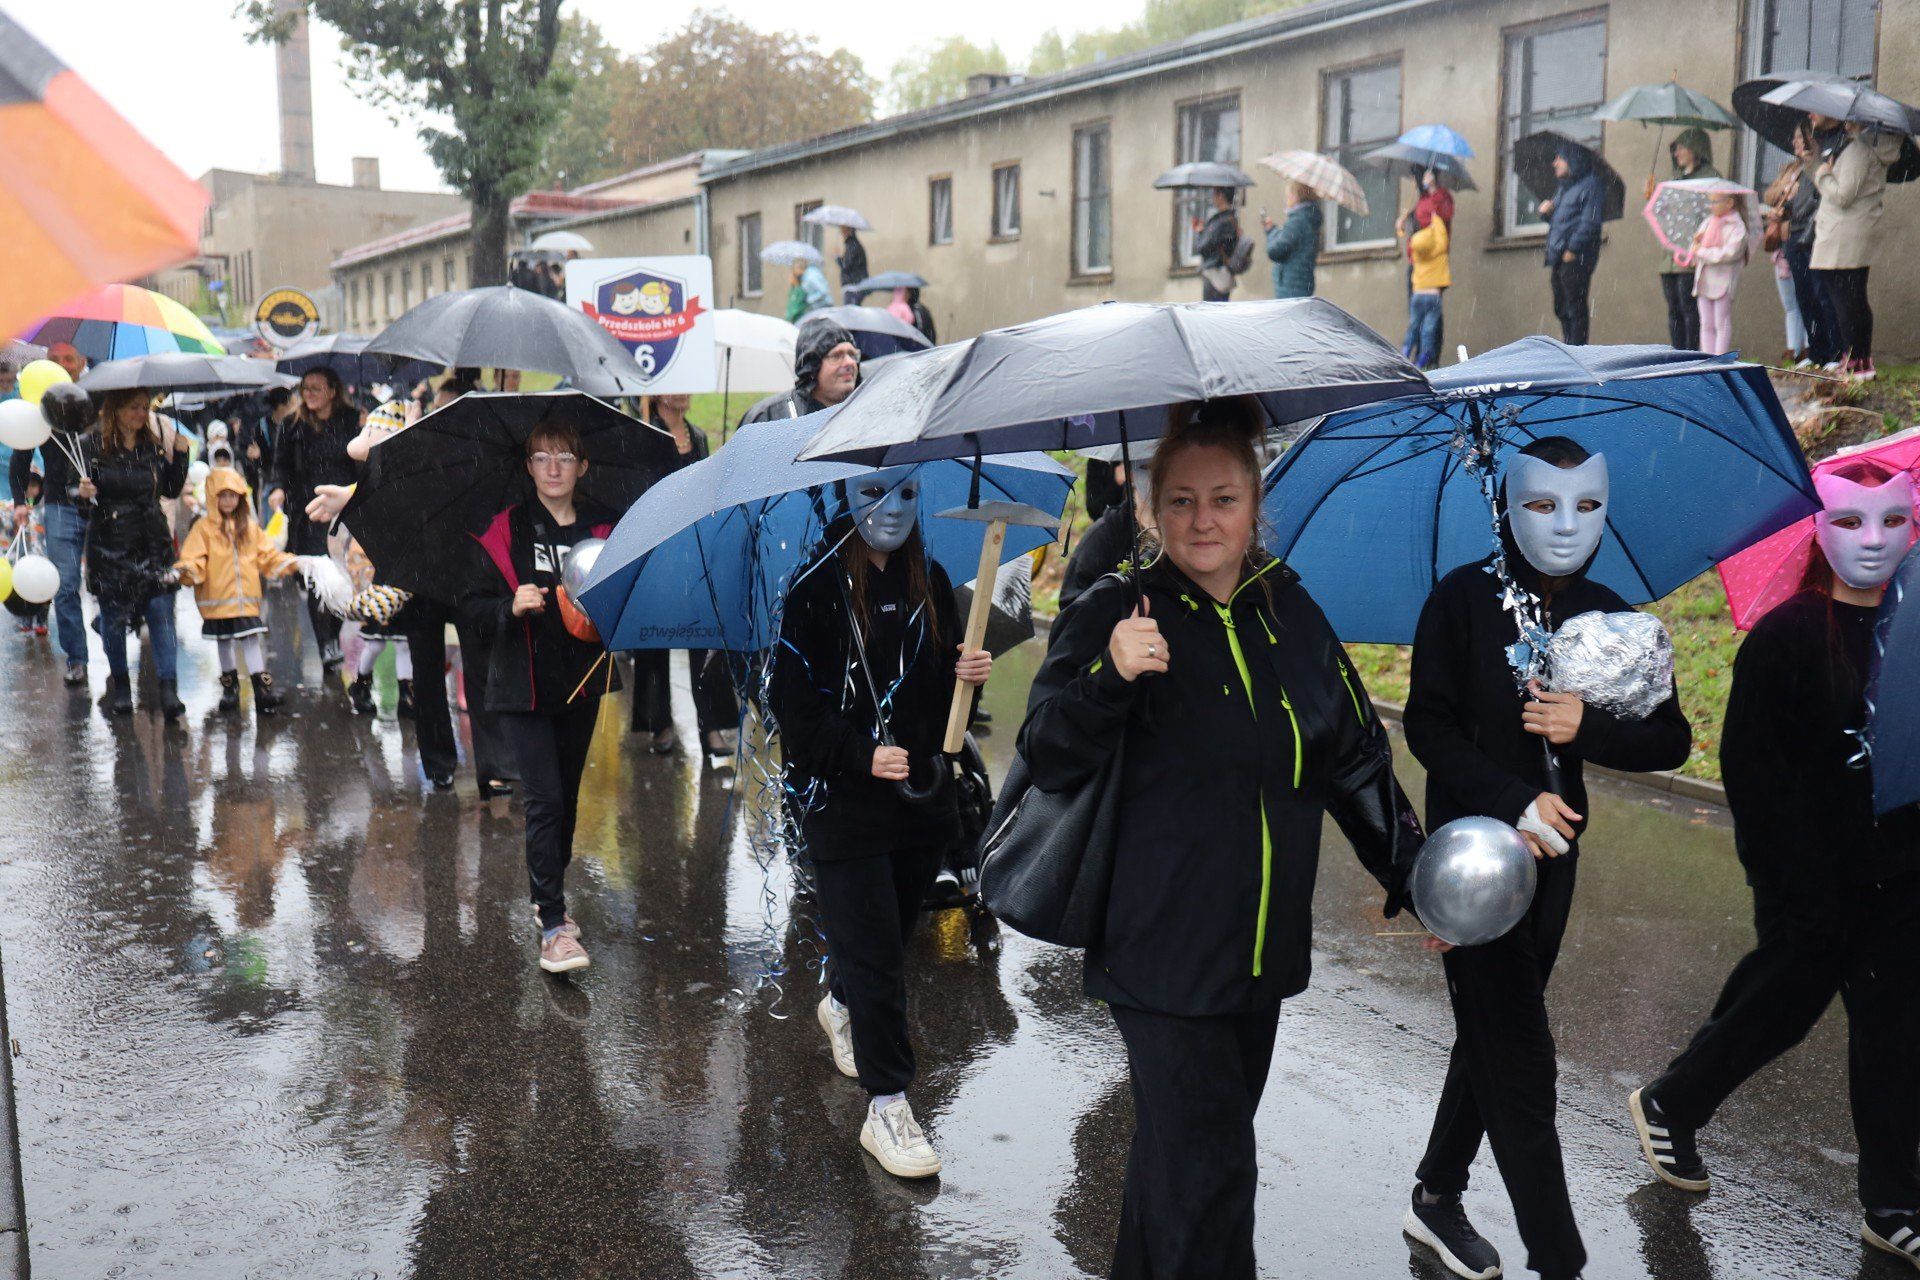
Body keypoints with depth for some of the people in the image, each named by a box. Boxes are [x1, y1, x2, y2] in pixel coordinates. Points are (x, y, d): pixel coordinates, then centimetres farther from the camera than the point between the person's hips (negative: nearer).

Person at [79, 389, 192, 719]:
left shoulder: (153, 444, 6)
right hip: (109, 544, -2)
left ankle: (169, 690, -7)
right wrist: (83, 492, -23)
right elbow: (83, 493, -1)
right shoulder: (92, 446, -3)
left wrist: (180, 454, 0)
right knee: (113, 615, 7)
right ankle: (119, 684, 26)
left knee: (161, 611, -6)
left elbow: (171, 490, 11)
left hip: (153, 542, 2)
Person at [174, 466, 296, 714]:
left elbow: (267, 554, 13)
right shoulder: (204, 527, -3)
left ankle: (262, 686, 0)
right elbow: (194, 558, -10)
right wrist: (186, 571, -29)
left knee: (252, 638, -1)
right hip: (217, 597, -1)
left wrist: (289, 564, 1)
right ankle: (229, 686, 25)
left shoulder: (250, 526, 8)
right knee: (224, 640, 11)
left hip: (247, 596, 1)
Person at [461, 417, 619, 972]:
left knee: (567, 796, 15)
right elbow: (474, 604, -3)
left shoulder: (602, 529, 5)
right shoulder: (506, 530, -3)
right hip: (525, 685, -4)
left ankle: (548, 895, 33)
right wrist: (511, 606, -22)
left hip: (582, 681, 4)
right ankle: (553, 927, -8)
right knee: (545, 800, -11)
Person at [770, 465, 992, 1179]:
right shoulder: (817, 588, -8)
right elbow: (792, 700, -11)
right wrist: (861, 755, -22)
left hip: (920, 792, 6)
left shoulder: (930, 583, 8)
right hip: (843, 798, -6)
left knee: (894, 927, 19)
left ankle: (841, 1004, 50)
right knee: (875, 949, -5)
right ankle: (886, 1108, 5)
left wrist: (968, 672, -7)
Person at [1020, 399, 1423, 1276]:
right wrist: (1109, 678, -31)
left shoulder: (1291, 612, 7)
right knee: (1207, 1169, -7)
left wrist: (1413, 877, 13)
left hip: (1261, 950, 6)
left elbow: (1357, 756, 15)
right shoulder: (1113, 612, -8)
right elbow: (1047, 759, -14)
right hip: (1161, 949, -5)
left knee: (1179, 1146, 20)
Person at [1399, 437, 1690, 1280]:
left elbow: (1671, 741, 0)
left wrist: (1586, 728, -18)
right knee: (1521, 1057, -5)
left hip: (1551, 846, 5)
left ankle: (1437, 1198, 33)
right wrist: (1511, 799, -22)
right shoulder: (1465, 599, -9)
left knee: (1493, 1037, 16)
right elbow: (1429, 725, -12)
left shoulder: (1609, 618, 3)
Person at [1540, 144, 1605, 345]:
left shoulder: (1590, 185, -6)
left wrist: (1573, 249, -20)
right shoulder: (1563, 187, 21)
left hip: (1576, 258, -9)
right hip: (1558, 257, 9)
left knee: (1575, 308, -9)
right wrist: (1546, 212, 6)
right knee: (1561, 309, 11)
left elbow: (1590, 222, -15)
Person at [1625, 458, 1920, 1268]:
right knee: (1783, 1005, 8)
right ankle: (1667, 1106, 34)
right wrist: (1797, 884, -17)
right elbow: (1749, 763, -14)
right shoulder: (1786, 636, -12)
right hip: (1814, 877, -4)